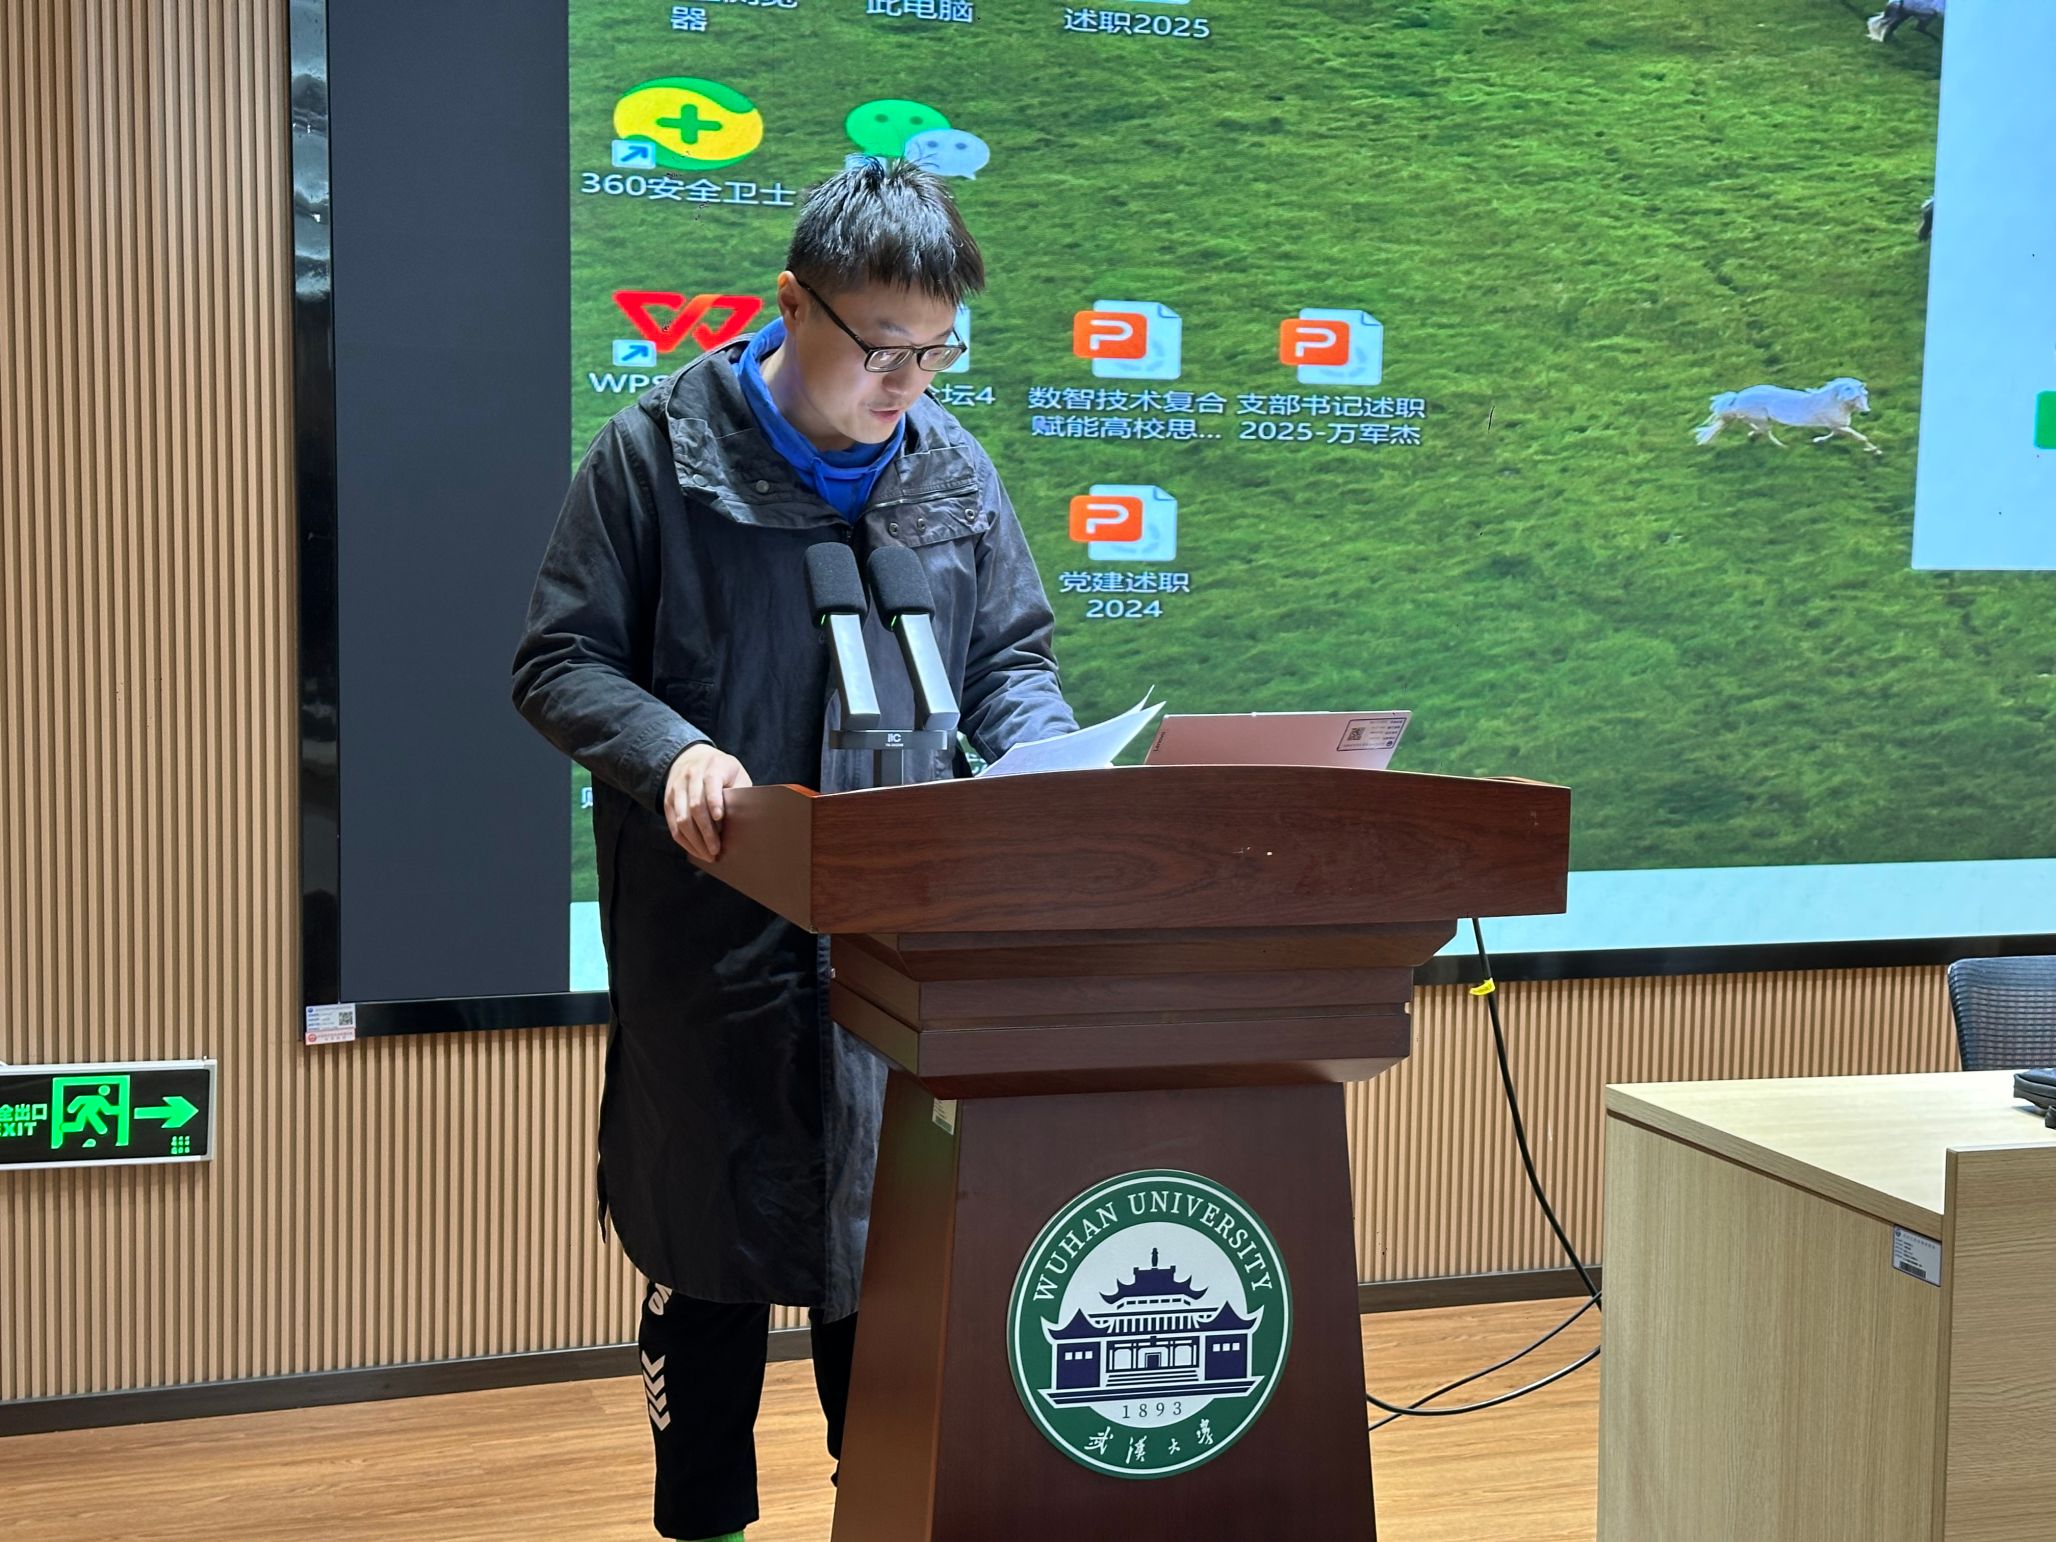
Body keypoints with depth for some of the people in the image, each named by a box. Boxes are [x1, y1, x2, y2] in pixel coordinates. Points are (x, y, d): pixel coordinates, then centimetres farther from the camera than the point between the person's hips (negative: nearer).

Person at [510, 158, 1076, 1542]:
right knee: (713, 1246, 8)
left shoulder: (953, 469, 7)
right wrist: (670, 750, -21)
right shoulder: (659, 453, -4)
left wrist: (1038, 768, -7)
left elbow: (1015, 659, 14)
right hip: (711, 927, -3)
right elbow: (560, 662, -3)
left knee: (892, 1236, 8)